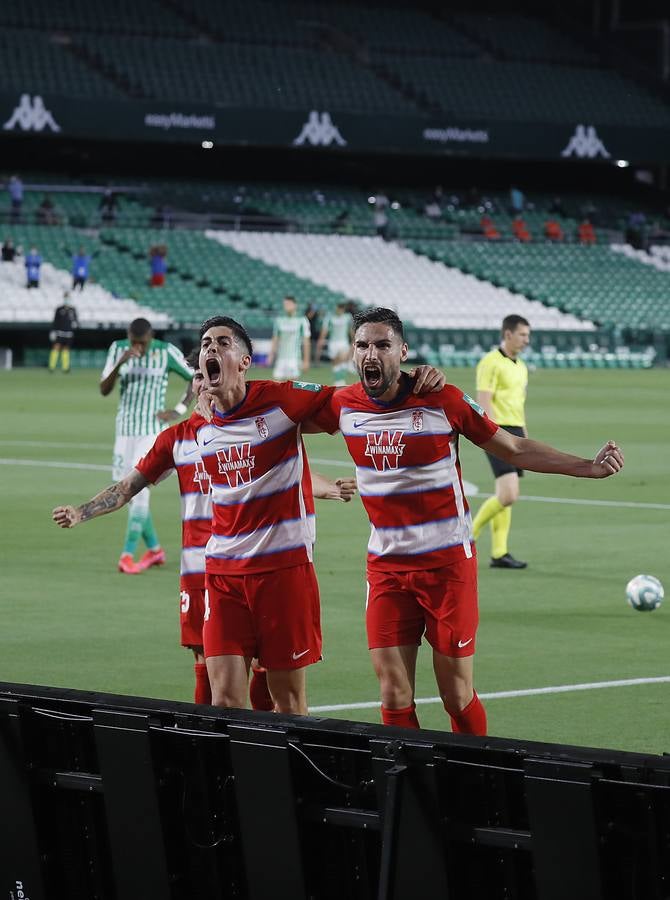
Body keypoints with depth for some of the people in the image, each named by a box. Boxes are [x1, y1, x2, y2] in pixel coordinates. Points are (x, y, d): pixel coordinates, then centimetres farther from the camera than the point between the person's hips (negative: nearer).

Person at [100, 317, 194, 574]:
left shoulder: (167, 352, -10)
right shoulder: (118, 349, -2)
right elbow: (104, 390, -7)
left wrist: (178, 411, -8)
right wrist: (120, 363, -23)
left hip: (152, 430, -5)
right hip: (124, 430, 5)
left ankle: (127, 554, -15)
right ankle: (154, 549, 23)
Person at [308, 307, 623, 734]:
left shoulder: (443, 401, -10)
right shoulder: (343, 406, -1)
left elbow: (515, 449, -1)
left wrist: (589, 467, -10)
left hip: (447, 565, -3)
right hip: (386, 567, 3)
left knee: (458, 697, 0)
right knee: (395, 699, -1)